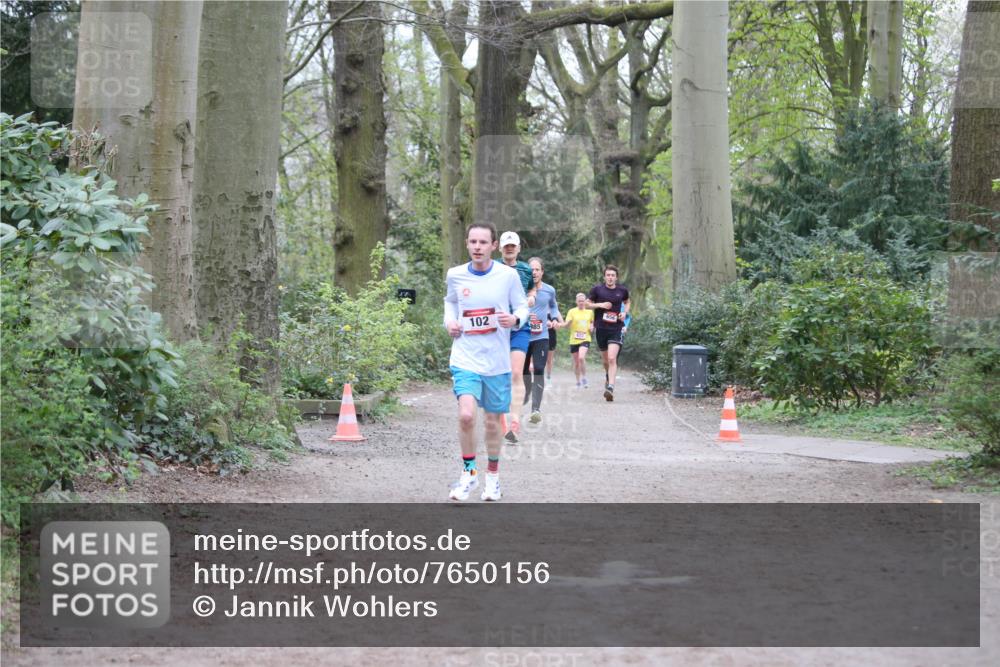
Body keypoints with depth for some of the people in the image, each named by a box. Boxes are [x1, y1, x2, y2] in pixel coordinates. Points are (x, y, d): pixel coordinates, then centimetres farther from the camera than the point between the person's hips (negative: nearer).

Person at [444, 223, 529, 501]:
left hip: (497, 361, 0)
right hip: (465, 357, 0)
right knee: (466, 415, -19)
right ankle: (469, 473, 0)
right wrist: (449, 321, 2)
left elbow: (522, 306, 5)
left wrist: (515, 319, -17)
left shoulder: (508, 275, -6)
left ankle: (493, 475, 32)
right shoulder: (455, 275, 0)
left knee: (493, 421, 11)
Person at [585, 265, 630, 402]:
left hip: (616, 329, -1)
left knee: (612, 358, -17)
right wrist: (600, 305, -10)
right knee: (605, 359, 15)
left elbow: (626, 302, 24)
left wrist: (625, 313, 4)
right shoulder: (597, 289, 0)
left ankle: (610, 387, -23)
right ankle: (608, 376, 46)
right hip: (600, 328, 1)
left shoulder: (622, 290, 5)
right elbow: (587, 304, 7)